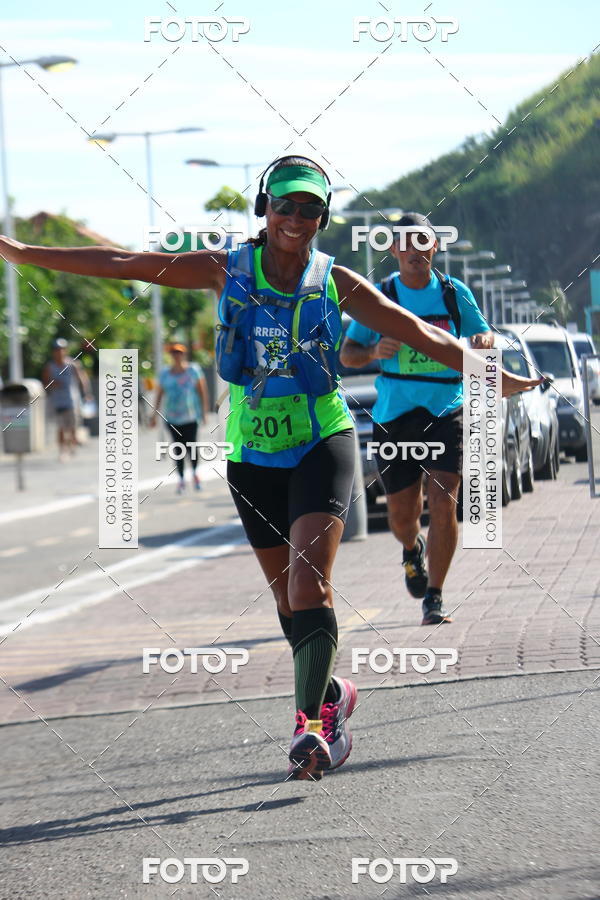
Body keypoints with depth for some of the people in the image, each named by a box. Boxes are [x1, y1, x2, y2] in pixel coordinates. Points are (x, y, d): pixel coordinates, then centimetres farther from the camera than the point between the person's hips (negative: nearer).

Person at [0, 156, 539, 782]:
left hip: (322, 444, -2)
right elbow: (125, 265, -2)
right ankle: (330, 696, 31)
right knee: (289, 597, 9)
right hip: (252, 453, 2)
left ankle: (310, 721, -20)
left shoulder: (335, 283, -3)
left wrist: (492, 376, 2)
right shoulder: (228, 271, -2)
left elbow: (418, 334, 3)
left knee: (308, 586, -19)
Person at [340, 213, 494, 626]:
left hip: (447, 412, -1)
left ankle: (434, 600, -7)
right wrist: (374, 351, -17)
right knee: (402, 512, 7)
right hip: (395, 416, 1)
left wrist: (483, 341, -8)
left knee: (443, 502, -15)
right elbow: (346, 354, 5)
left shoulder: (455, 292, 5)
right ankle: (413, 550, 44)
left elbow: (484, 335, 17)